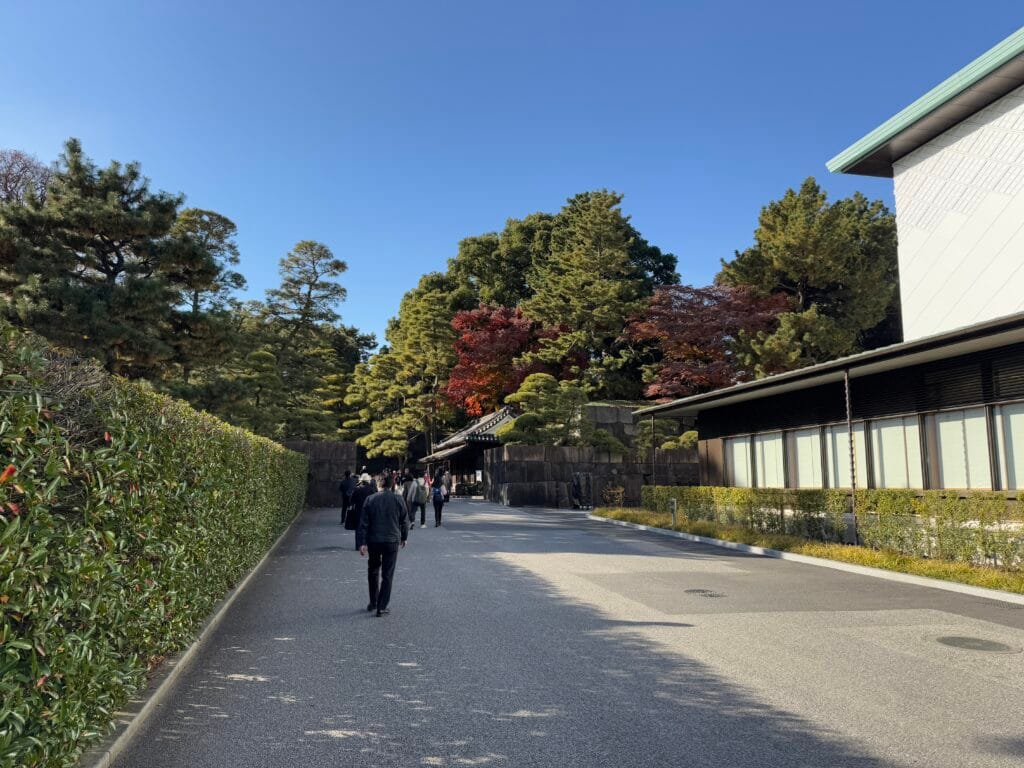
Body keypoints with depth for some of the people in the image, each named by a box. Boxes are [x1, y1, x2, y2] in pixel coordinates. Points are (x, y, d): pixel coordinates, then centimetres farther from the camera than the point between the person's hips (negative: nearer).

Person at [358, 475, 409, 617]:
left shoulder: (370, 500, -1)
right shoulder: (398, 499, -4)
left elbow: (363, 523, -3)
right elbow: (405, 521, 2)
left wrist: (363, 543, -1)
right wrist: (404, 538, 15)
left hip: (373, 541, 2)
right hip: (392, 541, -2)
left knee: (373, 571, 20)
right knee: (387, 574, 5)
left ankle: (373, 603, 27)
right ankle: (382, 607, 3)